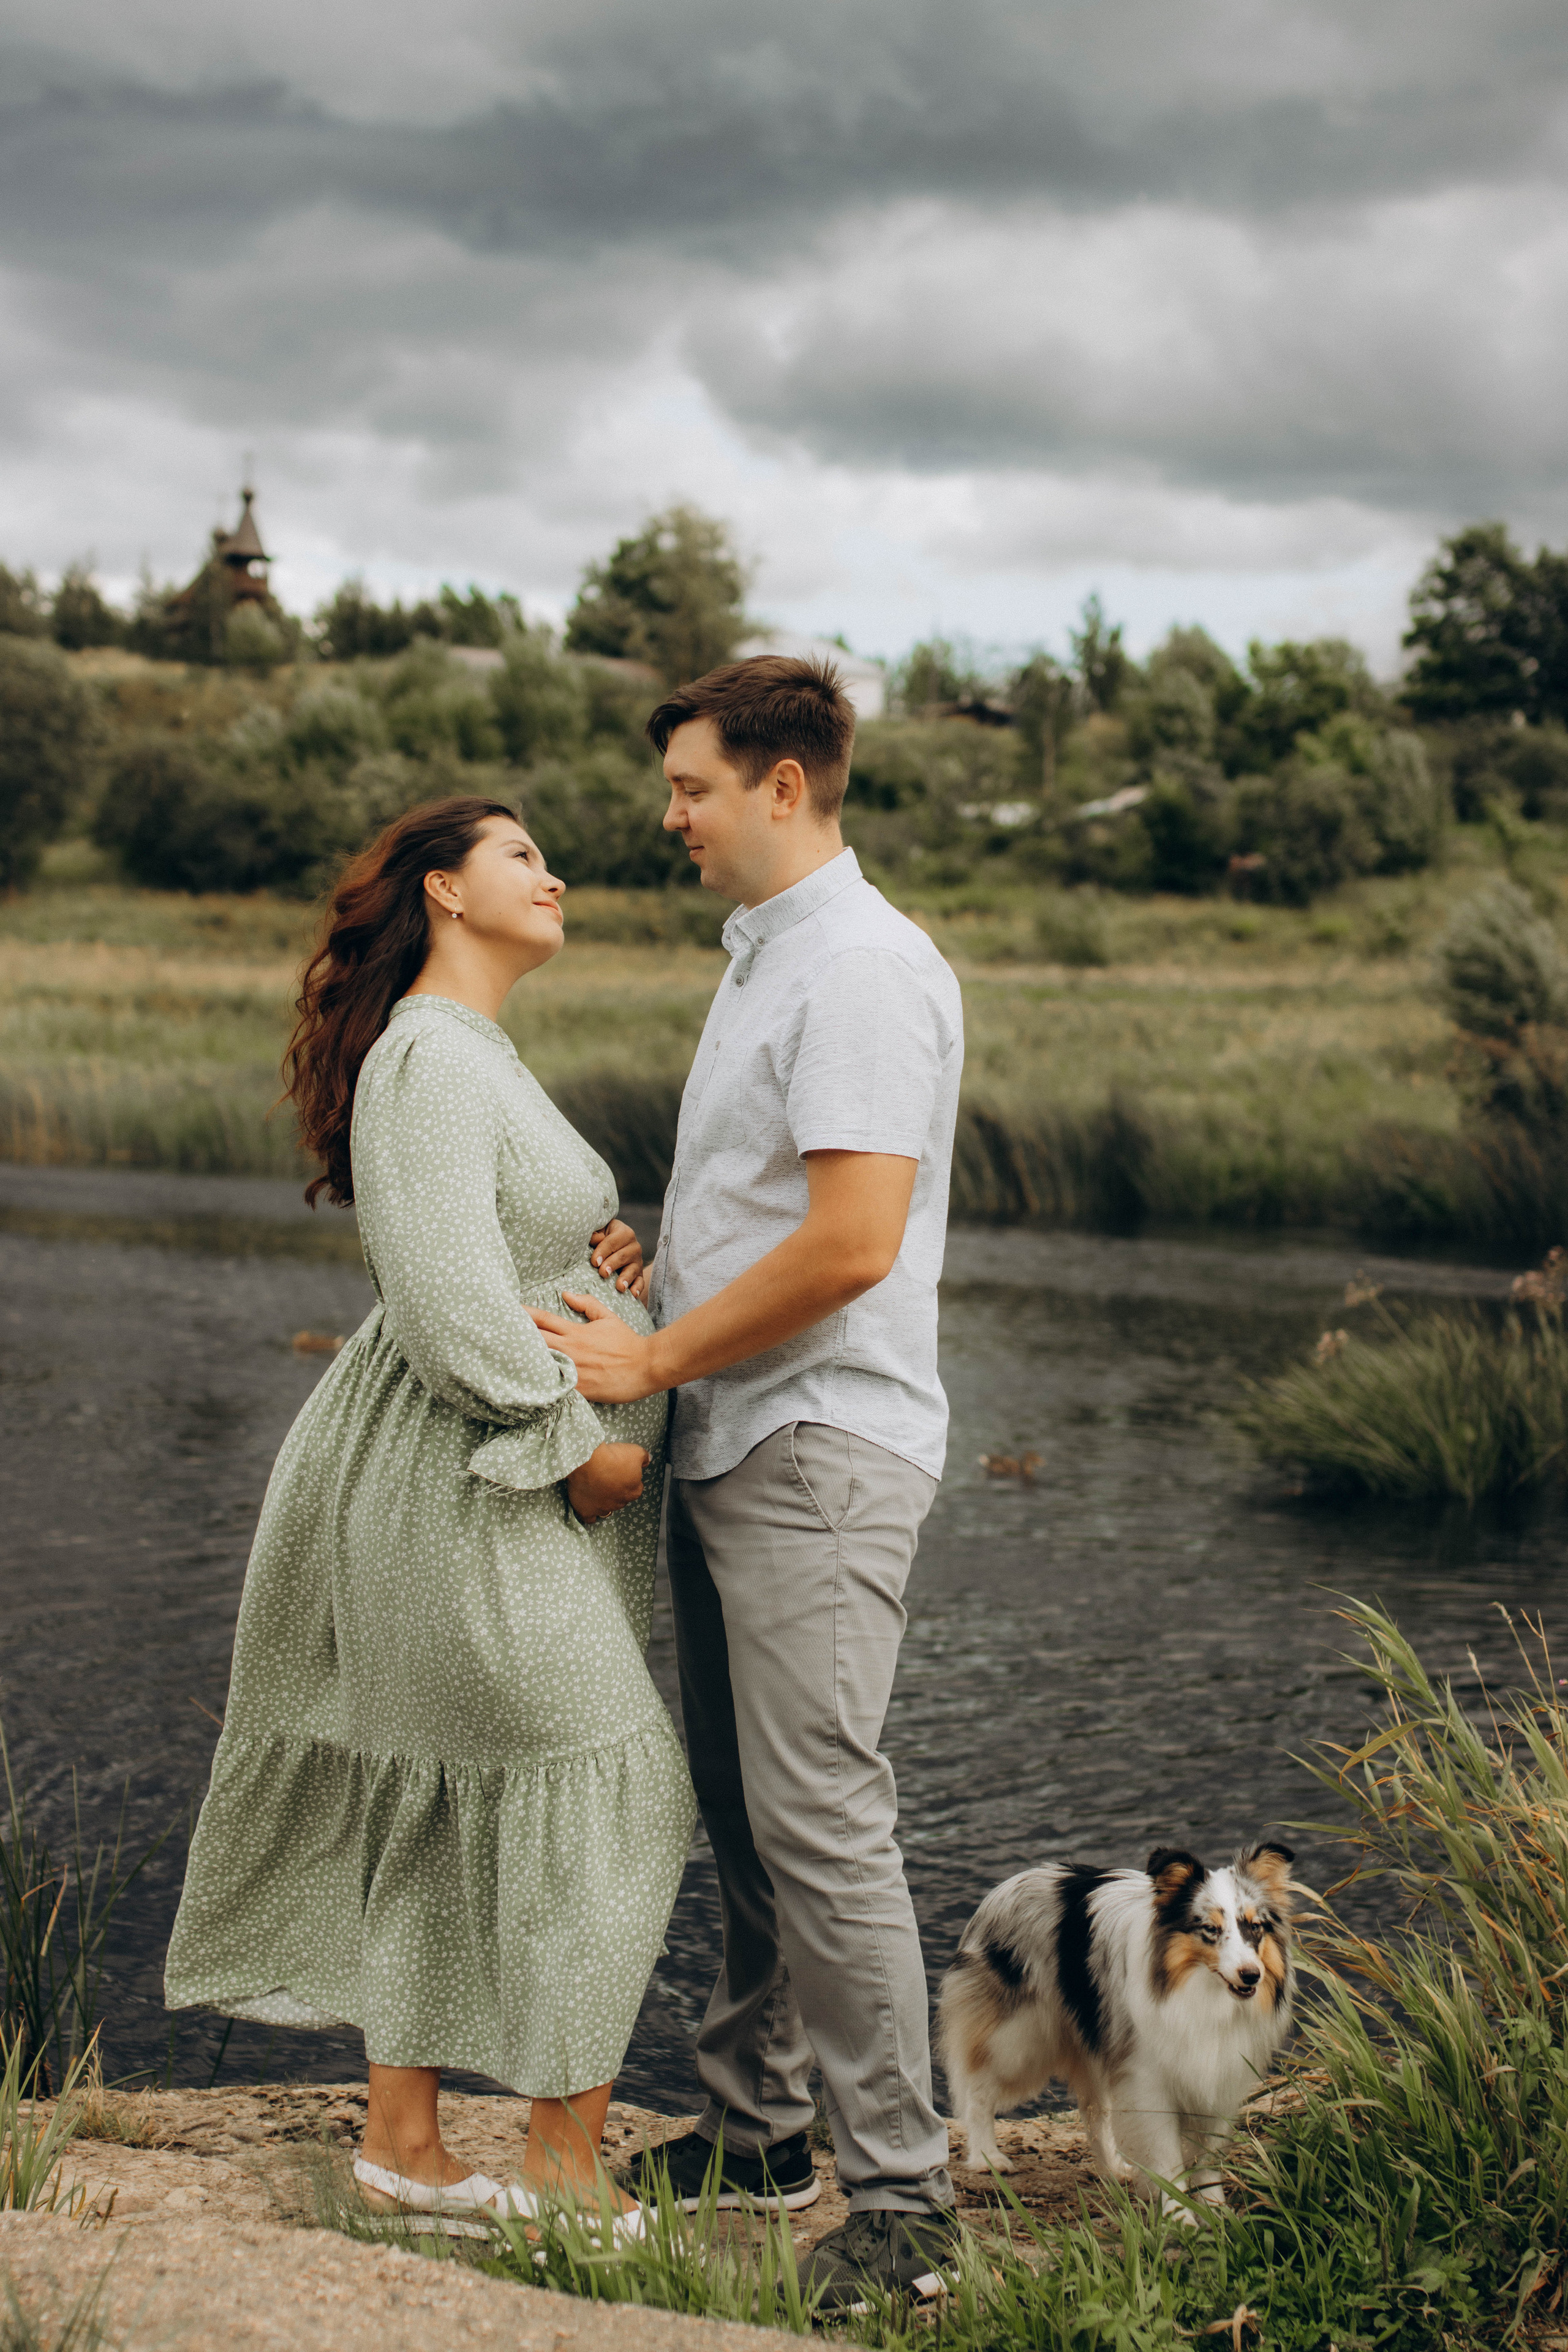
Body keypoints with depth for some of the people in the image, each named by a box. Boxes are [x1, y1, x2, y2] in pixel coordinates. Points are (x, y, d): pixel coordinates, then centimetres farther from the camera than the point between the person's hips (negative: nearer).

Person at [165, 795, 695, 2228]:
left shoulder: (478, 1055, 18)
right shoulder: (431, 1056, -15)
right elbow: (448, 1292, -22)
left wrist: (605, 1253, 4)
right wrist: (576, 1442, -17)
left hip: (504, 1482, 10)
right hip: (474, 1479, -10)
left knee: (443, 1806, 13)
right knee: (601, 1782, -7)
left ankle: (404, 2141, 21)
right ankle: (567, 2168, 1)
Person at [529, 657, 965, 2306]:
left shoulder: (864, 968, -15)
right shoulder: (761, 960, 18)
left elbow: (851, 1245, -23)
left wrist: (651, 1361, -15)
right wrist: (632, 1292, 12)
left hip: (820, 1454, -10)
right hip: (727, 1447, 10)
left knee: (821, 1823, -10)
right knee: (740, 1813, 15)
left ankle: (900, 2197, -3)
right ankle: (755, 2127, 26)